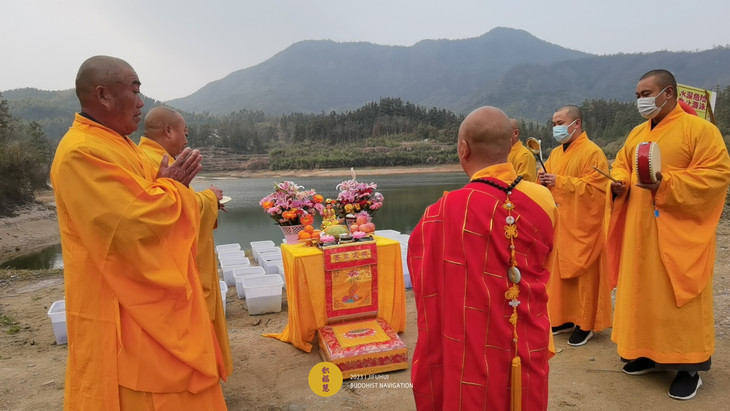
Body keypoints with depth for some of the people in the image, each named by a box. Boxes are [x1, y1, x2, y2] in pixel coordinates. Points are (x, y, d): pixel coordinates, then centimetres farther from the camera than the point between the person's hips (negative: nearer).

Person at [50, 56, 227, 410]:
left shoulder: (113, 144, 11)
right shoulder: (82, 153, -22)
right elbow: (134, 226, -27)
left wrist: (173, 182, -2)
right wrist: (171, 184, -11)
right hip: (123, 312, -10)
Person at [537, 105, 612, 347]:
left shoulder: (592, 152, -9)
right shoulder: (555, 154, 14)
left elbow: (594, 187, -18)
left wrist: (559, 181, -20)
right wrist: (543, 181, -6)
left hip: (581, 226, -7)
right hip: (558, 225, 7)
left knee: (582, 275, 0)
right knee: (560, 273, 11)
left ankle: (585, 325, 12)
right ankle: (565, 318, 23)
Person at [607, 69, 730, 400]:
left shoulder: (700, 129, -8)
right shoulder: (637, 134, 13)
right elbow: (621, 165, 21)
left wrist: (665, 183, -24)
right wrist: (620, 183, -2)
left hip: (679, 232, -7)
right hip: (639, 230, 7)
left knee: (679, 298, -2)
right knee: (644, 291, 11)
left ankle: (689, 366, 11)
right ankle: (650, 353, 25)